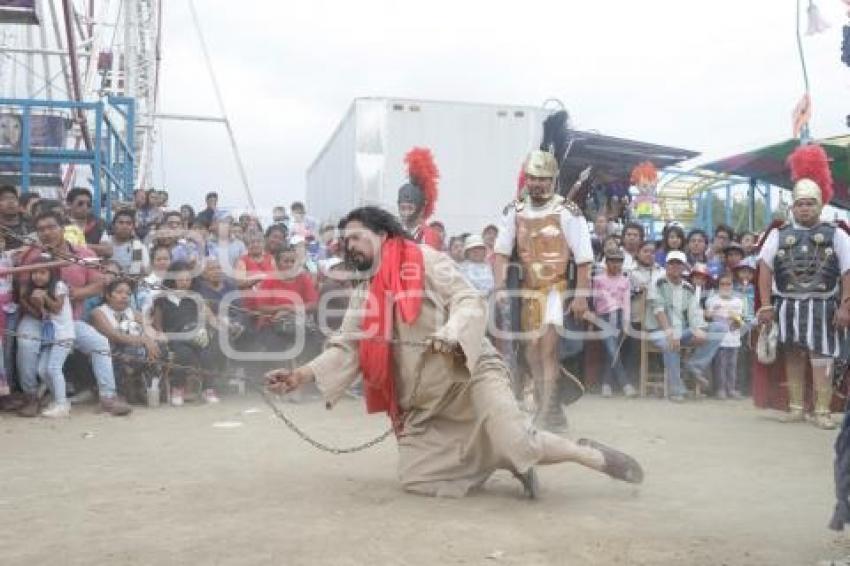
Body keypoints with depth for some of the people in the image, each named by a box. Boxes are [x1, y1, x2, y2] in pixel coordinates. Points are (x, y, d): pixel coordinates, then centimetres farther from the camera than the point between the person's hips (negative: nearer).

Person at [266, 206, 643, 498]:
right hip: (421, 403, 7)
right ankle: (502, 462, 8)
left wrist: (450, 333, -31)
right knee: (413, 478, -7)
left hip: (468, 375, -6)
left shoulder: (426, 260, -3)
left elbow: (471, 303, -11)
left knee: (518, 444, -25)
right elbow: (345, 349, 8)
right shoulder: (364, 294, 14)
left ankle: (592, 454, 3)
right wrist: (301, 375, -6)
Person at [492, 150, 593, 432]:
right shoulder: (515, 211, 3)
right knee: (532, 351, 9)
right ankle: (553, 410, 23)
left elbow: (584, 258, -9)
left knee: (548, 345, -16)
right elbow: (501, 252, 4)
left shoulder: (568, 211, -10)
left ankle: (546, 411, -11)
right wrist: (500, 288, -7)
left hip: (558, 287, -5)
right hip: (529, 290, 5)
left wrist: (581, 296, -12)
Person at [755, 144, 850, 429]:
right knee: (793, 358, 9)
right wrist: (766, 306, -8)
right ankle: (796, 407, 19)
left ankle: (822, 411, 4)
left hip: (823, 306, -1)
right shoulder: (778, 234, 4)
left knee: (821, 360, -2)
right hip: (788, 306, 2)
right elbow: (765, 269, -1)